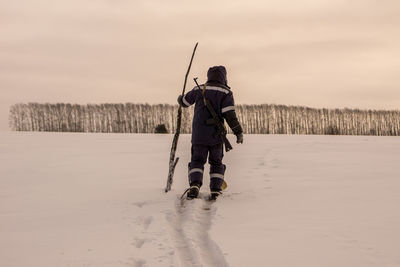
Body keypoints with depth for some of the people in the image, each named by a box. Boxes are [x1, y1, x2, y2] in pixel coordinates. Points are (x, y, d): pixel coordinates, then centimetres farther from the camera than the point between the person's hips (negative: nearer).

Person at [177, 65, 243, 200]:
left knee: (197, 160, 8)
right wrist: (238, 131, -8)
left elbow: (184, 102, 19)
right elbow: (229, 114, -11)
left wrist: (180, 98, 43)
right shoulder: (226, 92, -2)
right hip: (216, 135, -1)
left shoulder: (199, 90, 7)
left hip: (198, 134, 1)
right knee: (216, 163, 13)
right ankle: (215, 191, 3)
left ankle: (195, 185, -16)